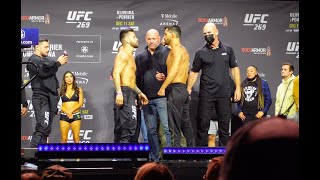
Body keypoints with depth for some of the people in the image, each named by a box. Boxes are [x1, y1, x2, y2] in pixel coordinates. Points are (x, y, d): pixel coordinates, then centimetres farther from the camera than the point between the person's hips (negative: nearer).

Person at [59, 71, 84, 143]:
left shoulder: (78, 90, 8)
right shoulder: (61, 91, 8)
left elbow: (80, 103, 0)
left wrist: (71, 111, -11)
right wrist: (67, 112, -13)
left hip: (75, 115, 0)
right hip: (64, 116, 1)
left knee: (76, 138, -5)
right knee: (64, 139, -3)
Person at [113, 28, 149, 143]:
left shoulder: (130, 56, 27)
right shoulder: (122, 55, -4)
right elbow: (116, 73, -18)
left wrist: (139, 93, 26)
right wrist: (119, 92, -28)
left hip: (130, 94, 10)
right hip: (124, 93, -10)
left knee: (120, 127, 7)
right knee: (129, 124, -21)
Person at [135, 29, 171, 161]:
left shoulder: (167, 52, 3)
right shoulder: (140, 57, 16)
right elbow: (136, 77, 20)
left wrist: (165, 77, -15)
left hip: (163, 97, -5)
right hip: (146, 99, 5)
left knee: (168, 128, -10)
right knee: (151, 130, 8)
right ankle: (154, 158, 14)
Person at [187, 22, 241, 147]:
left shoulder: (228, 49, 7)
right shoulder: (201, 53, 3)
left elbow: (235, 69, 9)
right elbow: (194, 72, 5)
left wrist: (238, 88, 2)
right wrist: (189, 89, -5)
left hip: (224, 94, 1)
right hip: (206, 95, -1)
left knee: (224, 125, 6)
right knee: (202, 124, -1)